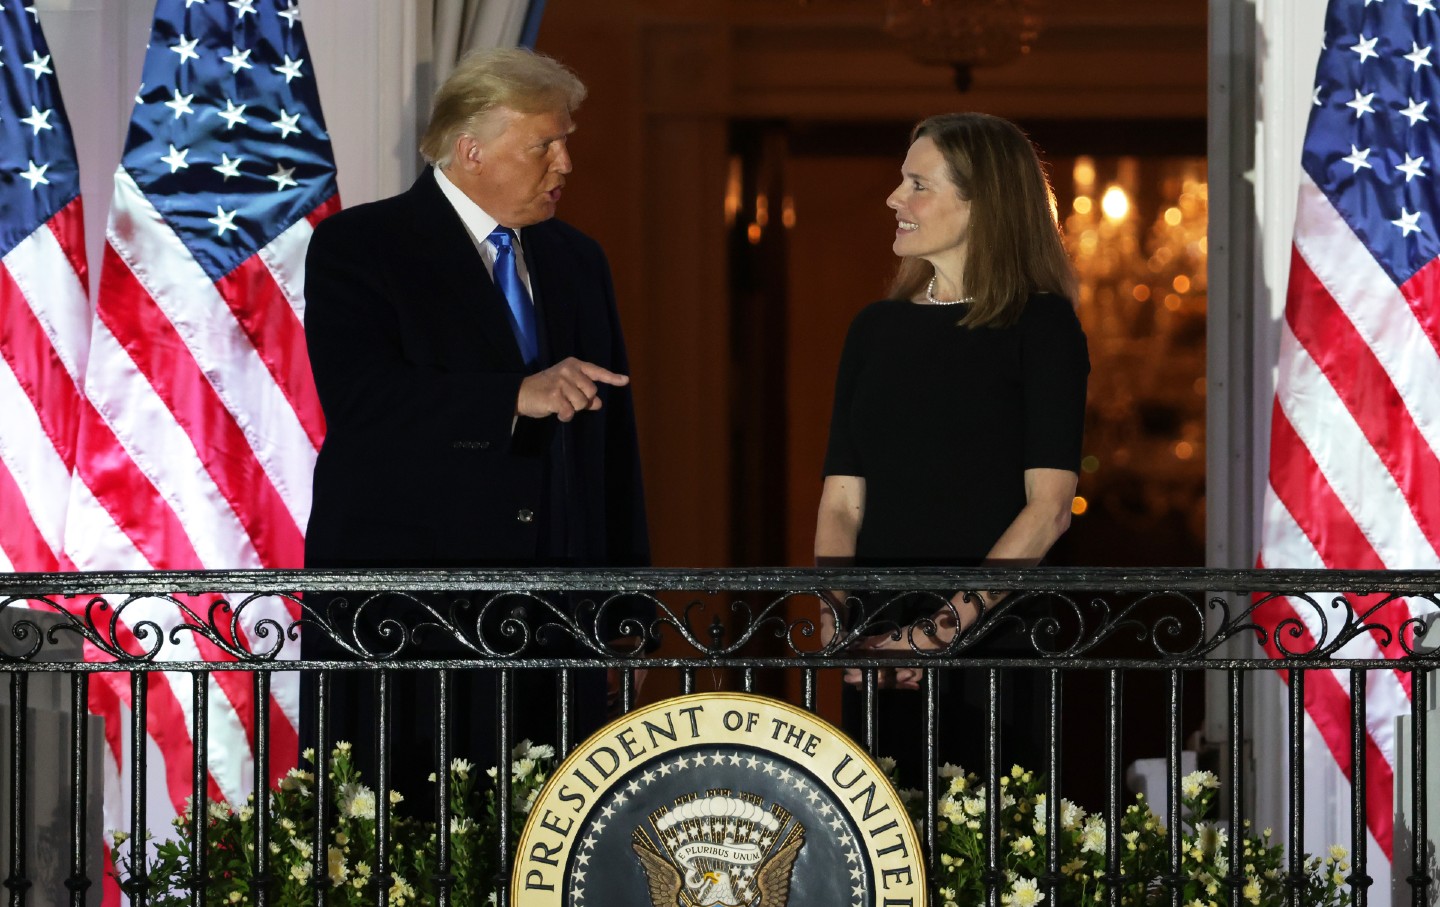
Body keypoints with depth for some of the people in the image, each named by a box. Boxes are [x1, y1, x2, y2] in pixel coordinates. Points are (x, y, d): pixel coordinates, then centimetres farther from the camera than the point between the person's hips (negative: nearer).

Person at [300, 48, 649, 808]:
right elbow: (359, 397, -17)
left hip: (547, 622, 5)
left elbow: (613, 442, 23)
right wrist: (516, 397, -26)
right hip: (400, 617, -5)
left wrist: (623, 602, 15)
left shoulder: (576, 261, 19)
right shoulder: (358, 247, 0)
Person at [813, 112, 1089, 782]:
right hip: (882, 657, 5)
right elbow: (841, 503, 9)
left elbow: (1049, 505, -11)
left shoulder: (1039, 324, -2)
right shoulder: (877, 329, 14)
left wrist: (946, 626, -19)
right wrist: (836, 626, -8)